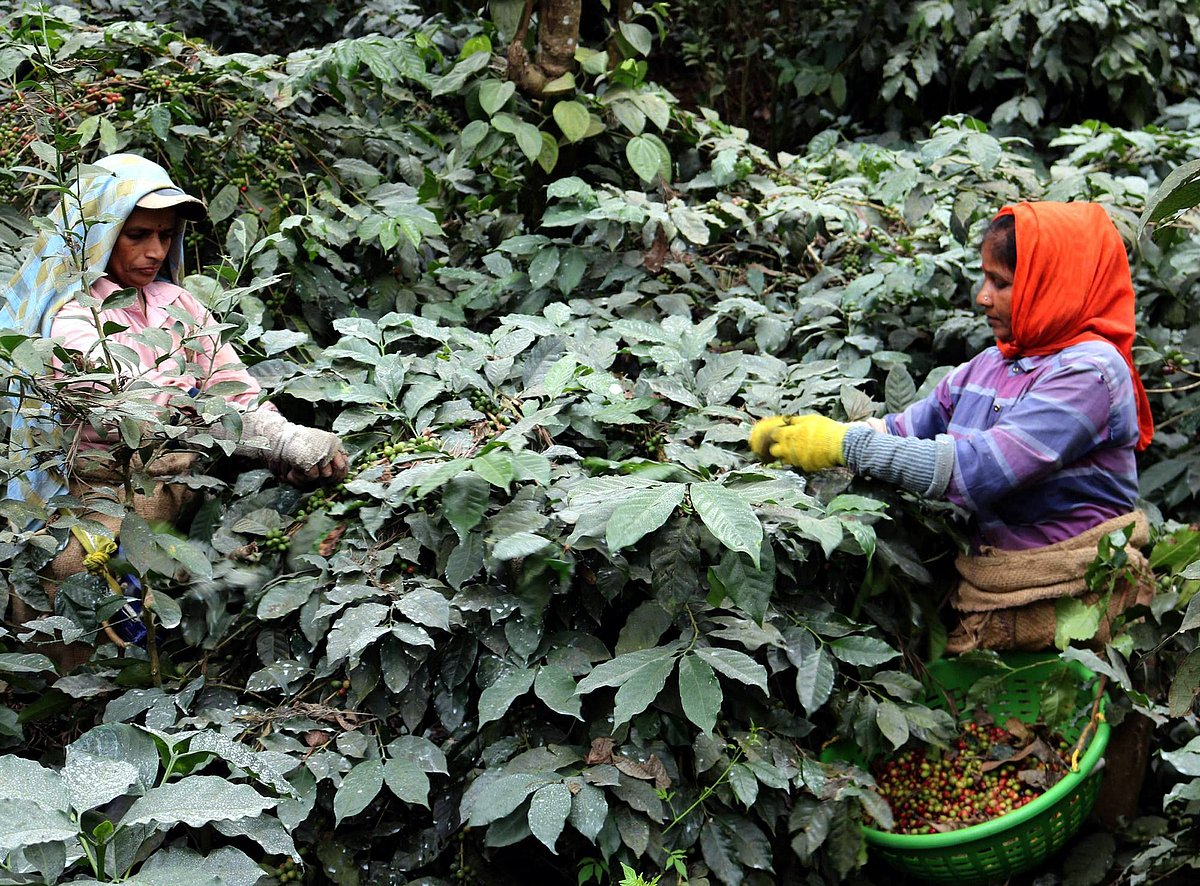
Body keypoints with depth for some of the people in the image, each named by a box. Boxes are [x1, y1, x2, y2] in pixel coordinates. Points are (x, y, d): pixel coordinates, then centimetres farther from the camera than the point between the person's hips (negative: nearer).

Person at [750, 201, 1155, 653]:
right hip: (985, 596, 6)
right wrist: (818, 433, -7)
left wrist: (845, 445, -20)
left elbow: (982, 468, -23)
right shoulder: (989, 366, 12)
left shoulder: (1090, 371, -14)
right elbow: (904, 429, 11)